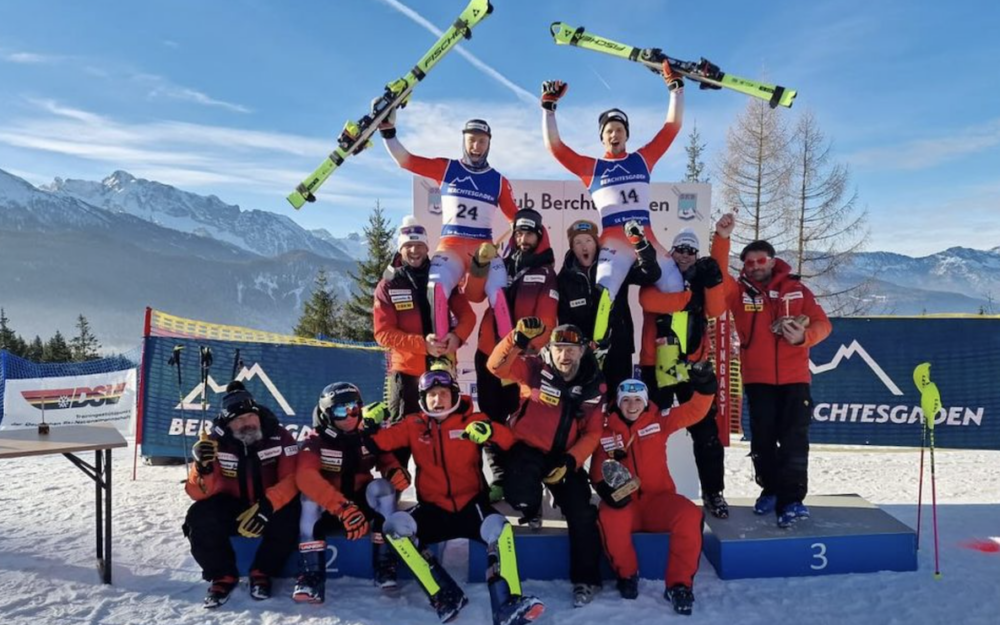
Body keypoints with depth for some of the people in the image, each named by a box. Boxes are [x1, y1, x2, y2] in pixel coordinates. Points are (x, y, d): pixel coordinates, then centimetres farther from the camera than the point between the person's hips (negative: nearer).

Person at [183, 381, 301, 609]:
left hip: (272, 506, -2)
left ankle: (262, 572, -4)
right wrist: (204, 467, -36)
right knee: (199, 519, -24)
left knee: (287, 519, -32)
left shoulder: (279, 437, -16)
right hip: (232, 507, 2)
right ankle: (223, 575, -2)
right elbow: (200, 493, -14)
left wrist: (265, 507, -39)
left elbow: (291, 480, -22)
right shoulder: (217, 442, -12)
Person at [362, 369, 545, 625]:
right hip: (433, 510, 2)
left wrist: (490, 432, -34)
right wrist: (371, 425, -18)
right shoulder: (414, 425, 6)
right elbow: (382, 441, -1)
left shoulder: (472, 420, -1)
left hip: (471, 506, -1)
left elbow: (509, 440, -15)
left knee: (499, 528, -30)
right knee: (395, 526, -25)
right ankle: (446, 597, -23)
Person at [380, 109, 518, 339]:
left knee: (500, 293, -25)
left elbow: (516, 218, 15)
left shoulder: (498, 181, 12)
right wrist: (388, 132, -2)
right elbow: (405, 160, 6)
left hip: (484, 247, 1)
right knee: (437, 288, -29)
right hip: (451, 245, 0)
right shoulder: (446, 168, 10)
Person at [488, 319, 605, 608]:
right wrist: (518, 338, -42)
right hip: (528, 449, -2)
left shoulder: (593, 387, -1)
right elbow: (498, 366, -25)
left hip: (564, 457, 3)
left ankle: (585, 579, 15)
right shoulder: (535, 369, -10)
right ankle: (531, 509, 11)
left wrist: (570, 461, -15)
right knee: (519, 494, -30)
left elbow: (592, 433, 0)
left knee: (582, 515, -6)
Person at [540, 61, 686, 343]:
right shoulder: (591, 168, 14)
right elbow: (554, 146, 8)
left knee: (677, 290, -4)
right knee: (604, 289, -26)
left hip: (646, 236, 3)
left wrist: (675, 87, 16)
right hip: (613, 240, -3)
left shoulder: (643, 158, 19)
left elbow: (672, 126, 19)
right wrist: (548, 107, 5)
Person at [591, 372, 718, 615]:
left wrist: (705, 386, -21)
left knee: (690, 515, -30)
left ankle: (679, 584, -14)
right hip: (624, 502, 0)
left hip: (658, 499, 1)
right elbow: (598, 469, 2)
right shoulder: (606, 431, 3)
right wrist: (606, 487, -20)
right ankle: (627, 574, -5)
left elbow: (695, 411, -2)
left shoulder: (659, 420, 4)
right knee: (609, 518, -34)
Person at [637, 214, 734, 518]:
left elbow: (715, 310, -6)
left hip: (694, 366, 2)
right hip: (657, 367, -2)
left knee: (706, 432, 2)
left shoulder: (701, 281, 11)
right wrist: (688, 291, -23)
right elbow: (649, 301, -22)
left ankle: (713, 492, 13)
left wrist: (712, 281, -19)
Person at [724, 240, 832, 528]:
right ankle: (770, 490, 25)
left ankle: (791, 500, 1)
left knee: (794, 439, -3)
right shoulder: (739, 291, 3)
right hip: (757, 379, 1)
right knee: (763, 439, 9)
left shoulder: (796, 289, 5)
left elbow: (822, 324, 2)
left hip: (794, 378, -1)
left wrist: (803, 336, -20)